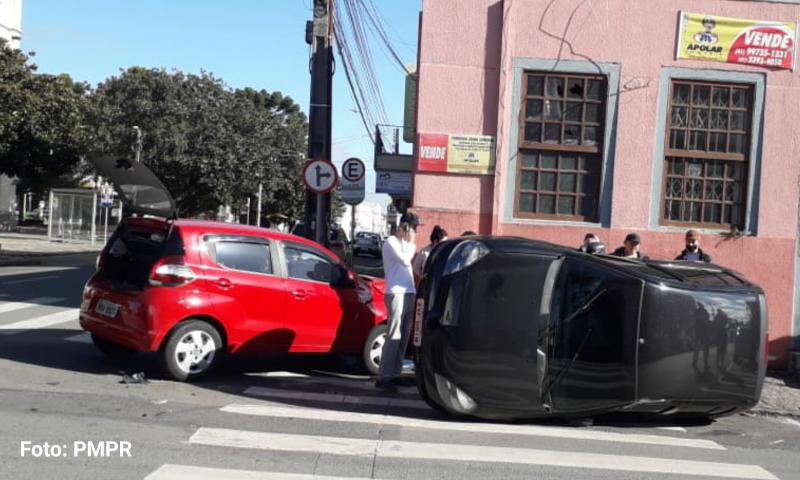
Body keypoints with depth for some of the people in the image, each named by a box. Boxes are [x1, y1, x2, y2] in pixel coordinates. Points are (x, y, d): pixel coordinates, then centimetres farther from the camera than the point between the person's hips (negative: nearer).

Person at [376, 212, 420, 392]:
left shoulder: (404, 244, 21)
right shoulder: (391, 242, -4)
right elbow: (405, 260, -15)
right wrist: (412, 244, -5)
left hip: (408, 294, 9)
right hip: (396, 294, -9)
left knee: (404, 337, 8)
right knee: (394, 336, -11)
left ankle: (395, 373, 13)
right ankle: (383, 377, -10)